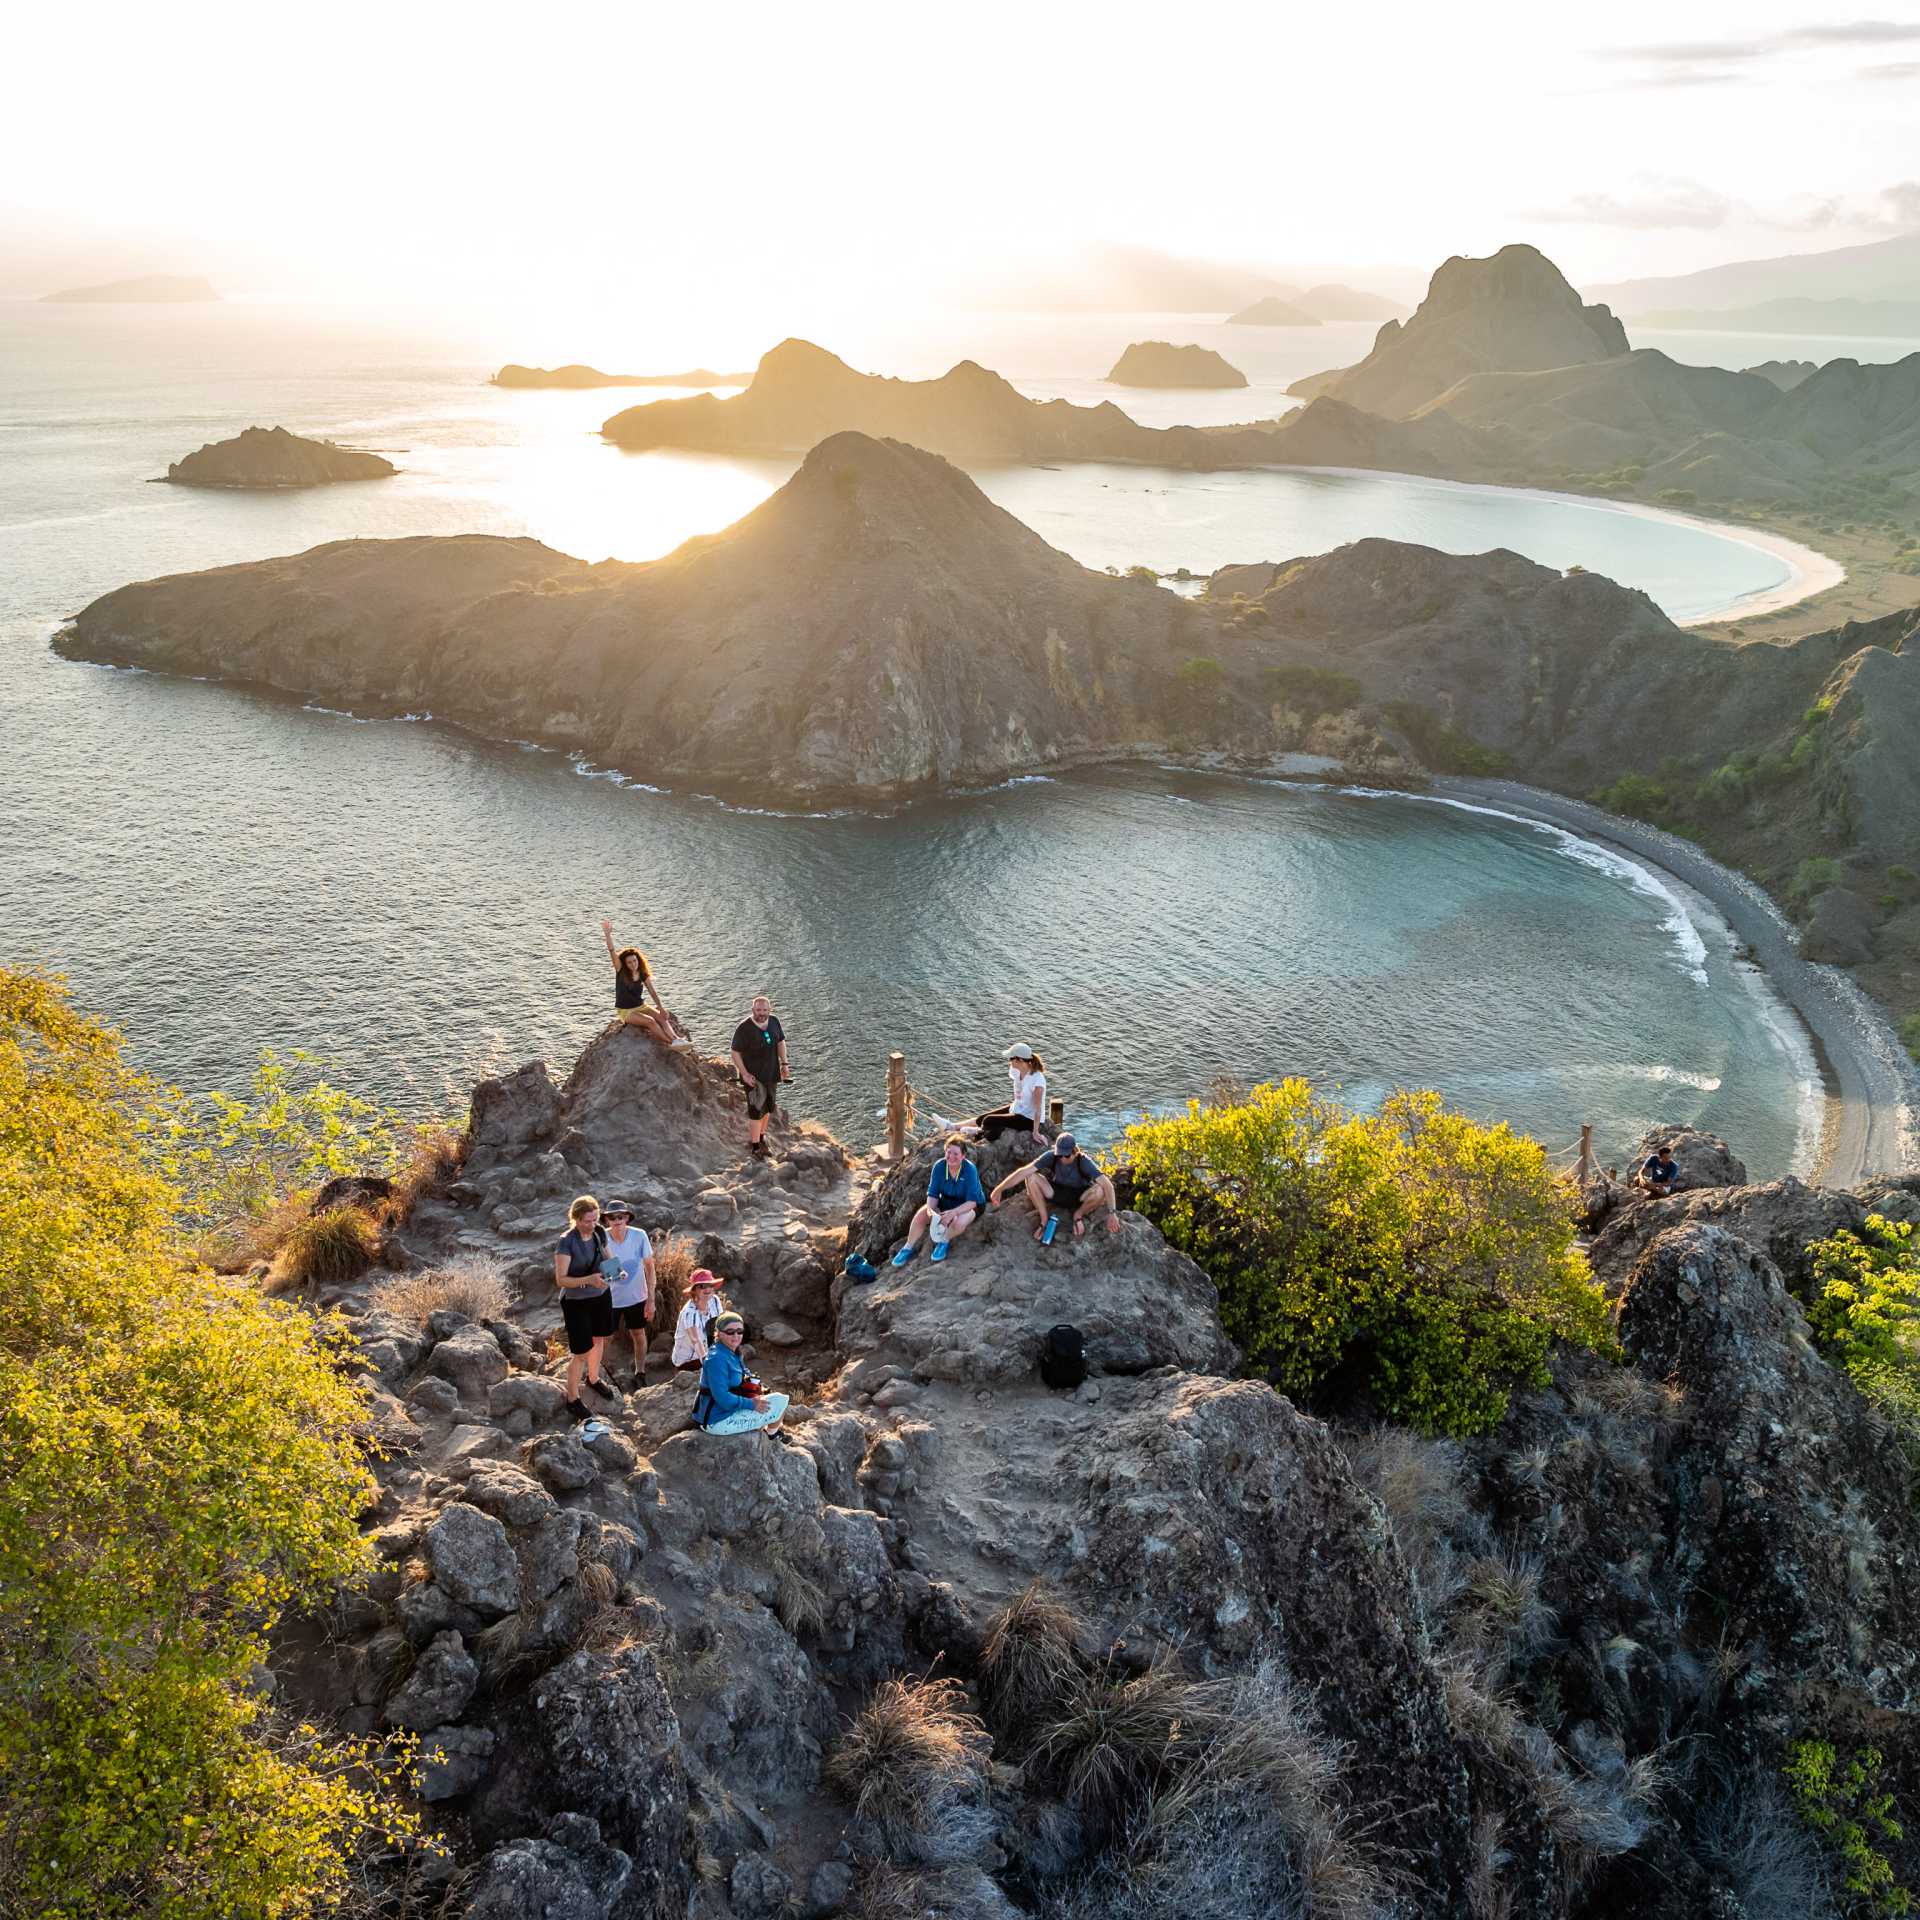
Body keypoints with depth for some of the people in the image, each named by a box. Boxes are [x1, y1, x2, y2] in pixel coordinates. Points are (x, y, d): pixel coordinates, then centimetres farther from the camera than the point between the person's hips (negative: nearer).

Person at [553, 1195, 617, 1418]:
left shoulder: (599, 1232, -8)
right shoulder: (567, 1242, -25)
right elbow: (561, 1280, -25)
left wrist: (615, 1270, -11)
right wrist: (588, 1280, -38)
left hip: (601, 1295, 6)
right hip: (576, 1302, -6)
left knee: (598, 1340, 24)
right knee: (582, 1352, 1)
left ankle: (593, 1378, 50)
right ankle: (572, 1399, 21)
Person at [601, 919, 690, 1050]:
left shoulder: (643, 975, 2)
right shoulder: (620, 971, -9)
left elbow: (653, 992, 0)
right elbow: (612, 952, -21)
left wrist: (661, 1008, -12)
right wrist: (608, 934, -35)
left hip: (641, 1007, 4)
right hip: (625, 1011, -4)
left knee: (662, 1018, -23)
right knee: (650, 1021, -29)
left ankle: (676, 1040, -44)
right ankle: (671, 1043, -35)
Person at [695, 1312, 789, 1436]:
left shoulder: (732, 1354, 7)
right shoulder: (717, 1359, -24)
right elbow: (722, 1398, -28)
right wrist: (751, 1404, -19)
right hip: (719, 1421, -11)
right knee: (780, 1402, -6)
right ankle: (770, 1435, 17)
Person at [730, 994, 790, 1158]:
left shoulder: (774, 1022, -3)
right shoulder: (744, 1028, -21)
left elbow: (781, 1042, 11)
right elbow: (735, 1052, -15)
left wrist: (783, 1064, 3)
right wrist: (744, 1074, -20)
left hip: (771, 1074, 6)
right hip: (753, 1076, -6)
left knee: (768, 1108, 21)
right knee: (757, 1111, -5)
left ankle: (761, 1135, 43)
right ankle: (755, 1146, 7)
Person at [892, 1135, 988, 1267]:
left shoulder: (970, 1169, -27)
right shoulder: (939, 1166, -15)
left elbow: (972, 1201, -29)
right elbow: (932, 1194, -10)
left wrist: (953, 1212, -42)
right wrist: (930, 1208, -31)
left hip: (967, 1205, -4)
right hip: (946, 1201, 4)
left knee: (958, 1221, -37)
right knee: (921, 1215, -16)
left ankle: (944, 1241, -5)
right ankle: (909, 1248, 5)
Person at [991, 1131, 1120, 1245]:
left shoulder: (1083, 1161, -28)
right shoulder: (1051, 1156, -24)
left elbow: (1108, 1185, -35)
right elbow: (1024, 1171, -29)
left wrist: (1112, 1213, -45)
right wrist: (999, 1189, -36)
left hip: (1078, 1198, -1)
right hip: (1056, 1193, 1)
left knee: (1100, 1191, -34)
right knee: (1031, 1178, -26)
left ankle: (1078, 1215, -2)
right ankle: (1045, 1219, -8)